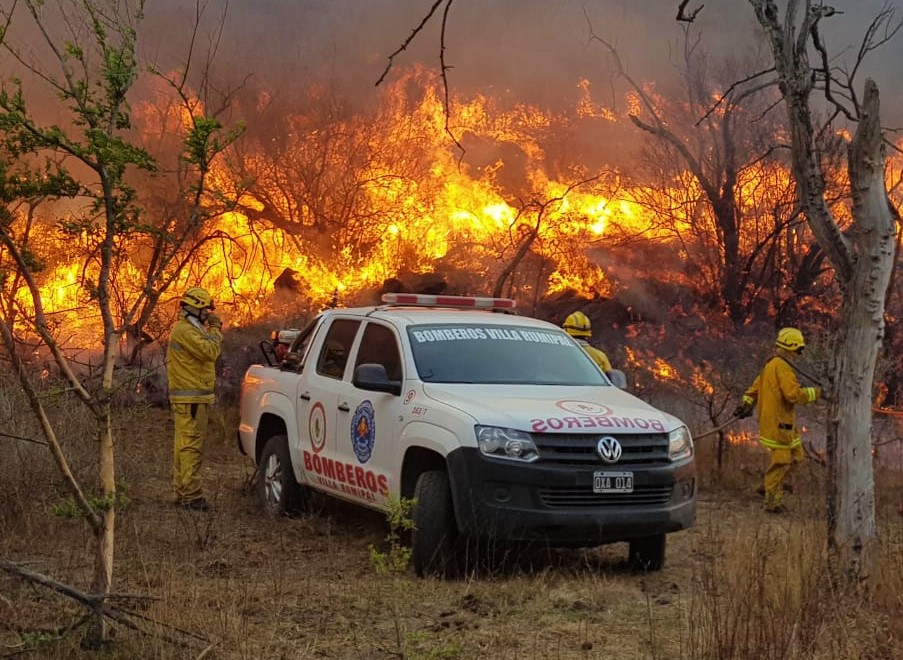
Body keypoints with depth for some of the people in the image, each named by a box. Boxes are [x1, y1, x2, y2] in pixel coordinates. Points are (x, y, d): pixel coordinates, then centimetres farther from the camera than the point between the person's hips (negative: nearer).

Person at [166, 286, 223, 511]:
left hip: (188, 397, 11)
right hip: (191, 398, -11)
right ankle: (191, 496, -13)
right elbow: (210, 351, -22)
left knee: (184, 445, 13)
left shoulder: (186, 329, 20)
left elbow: (205, 353, 19)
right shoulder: (185, 330, -15)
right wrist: (215, 330, -12)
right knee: (191, 445, -12)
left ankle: (182, 493, 19)